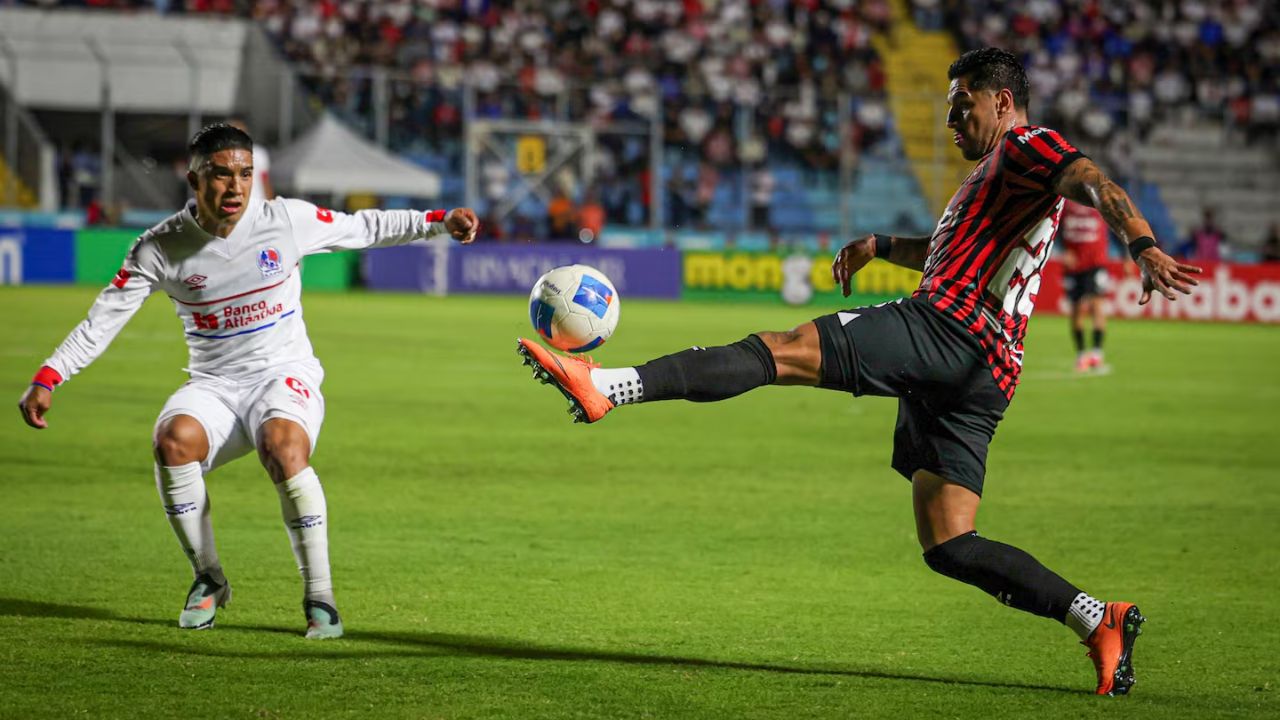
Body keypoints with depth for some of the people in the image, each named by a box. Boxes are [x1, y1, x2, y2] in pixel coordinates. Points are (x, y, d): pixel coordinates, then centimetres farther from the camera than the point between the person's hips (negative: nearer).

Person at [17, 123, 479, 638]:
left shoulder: (286, 220, -5)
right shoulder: (162, 248, -5)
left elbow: (365, 228, 8)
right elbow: (103, 320, -3)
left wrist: (439, 222, 0)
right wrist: (47, 379, -12)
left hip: (285, 378, -1)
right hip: (213, 386, 1)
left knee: (283, 447, -35)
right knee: (173, 441, -31)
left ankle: (319, 597, -22)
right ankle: (208, 580, -8)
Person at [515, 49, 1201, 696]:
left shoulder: (1026, 147, 5)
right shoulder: (997, 174, 36)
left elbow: (1096, 186, -15)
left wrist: (1143, 246, -34)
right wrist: (882, 245, 37)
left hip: (946, 325, -10)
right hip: (983, 378, 10)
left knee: (781, 351, -19)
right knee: (948, 547, 5)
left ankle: (607, 386, -31)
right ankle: (1098, 619, -2)